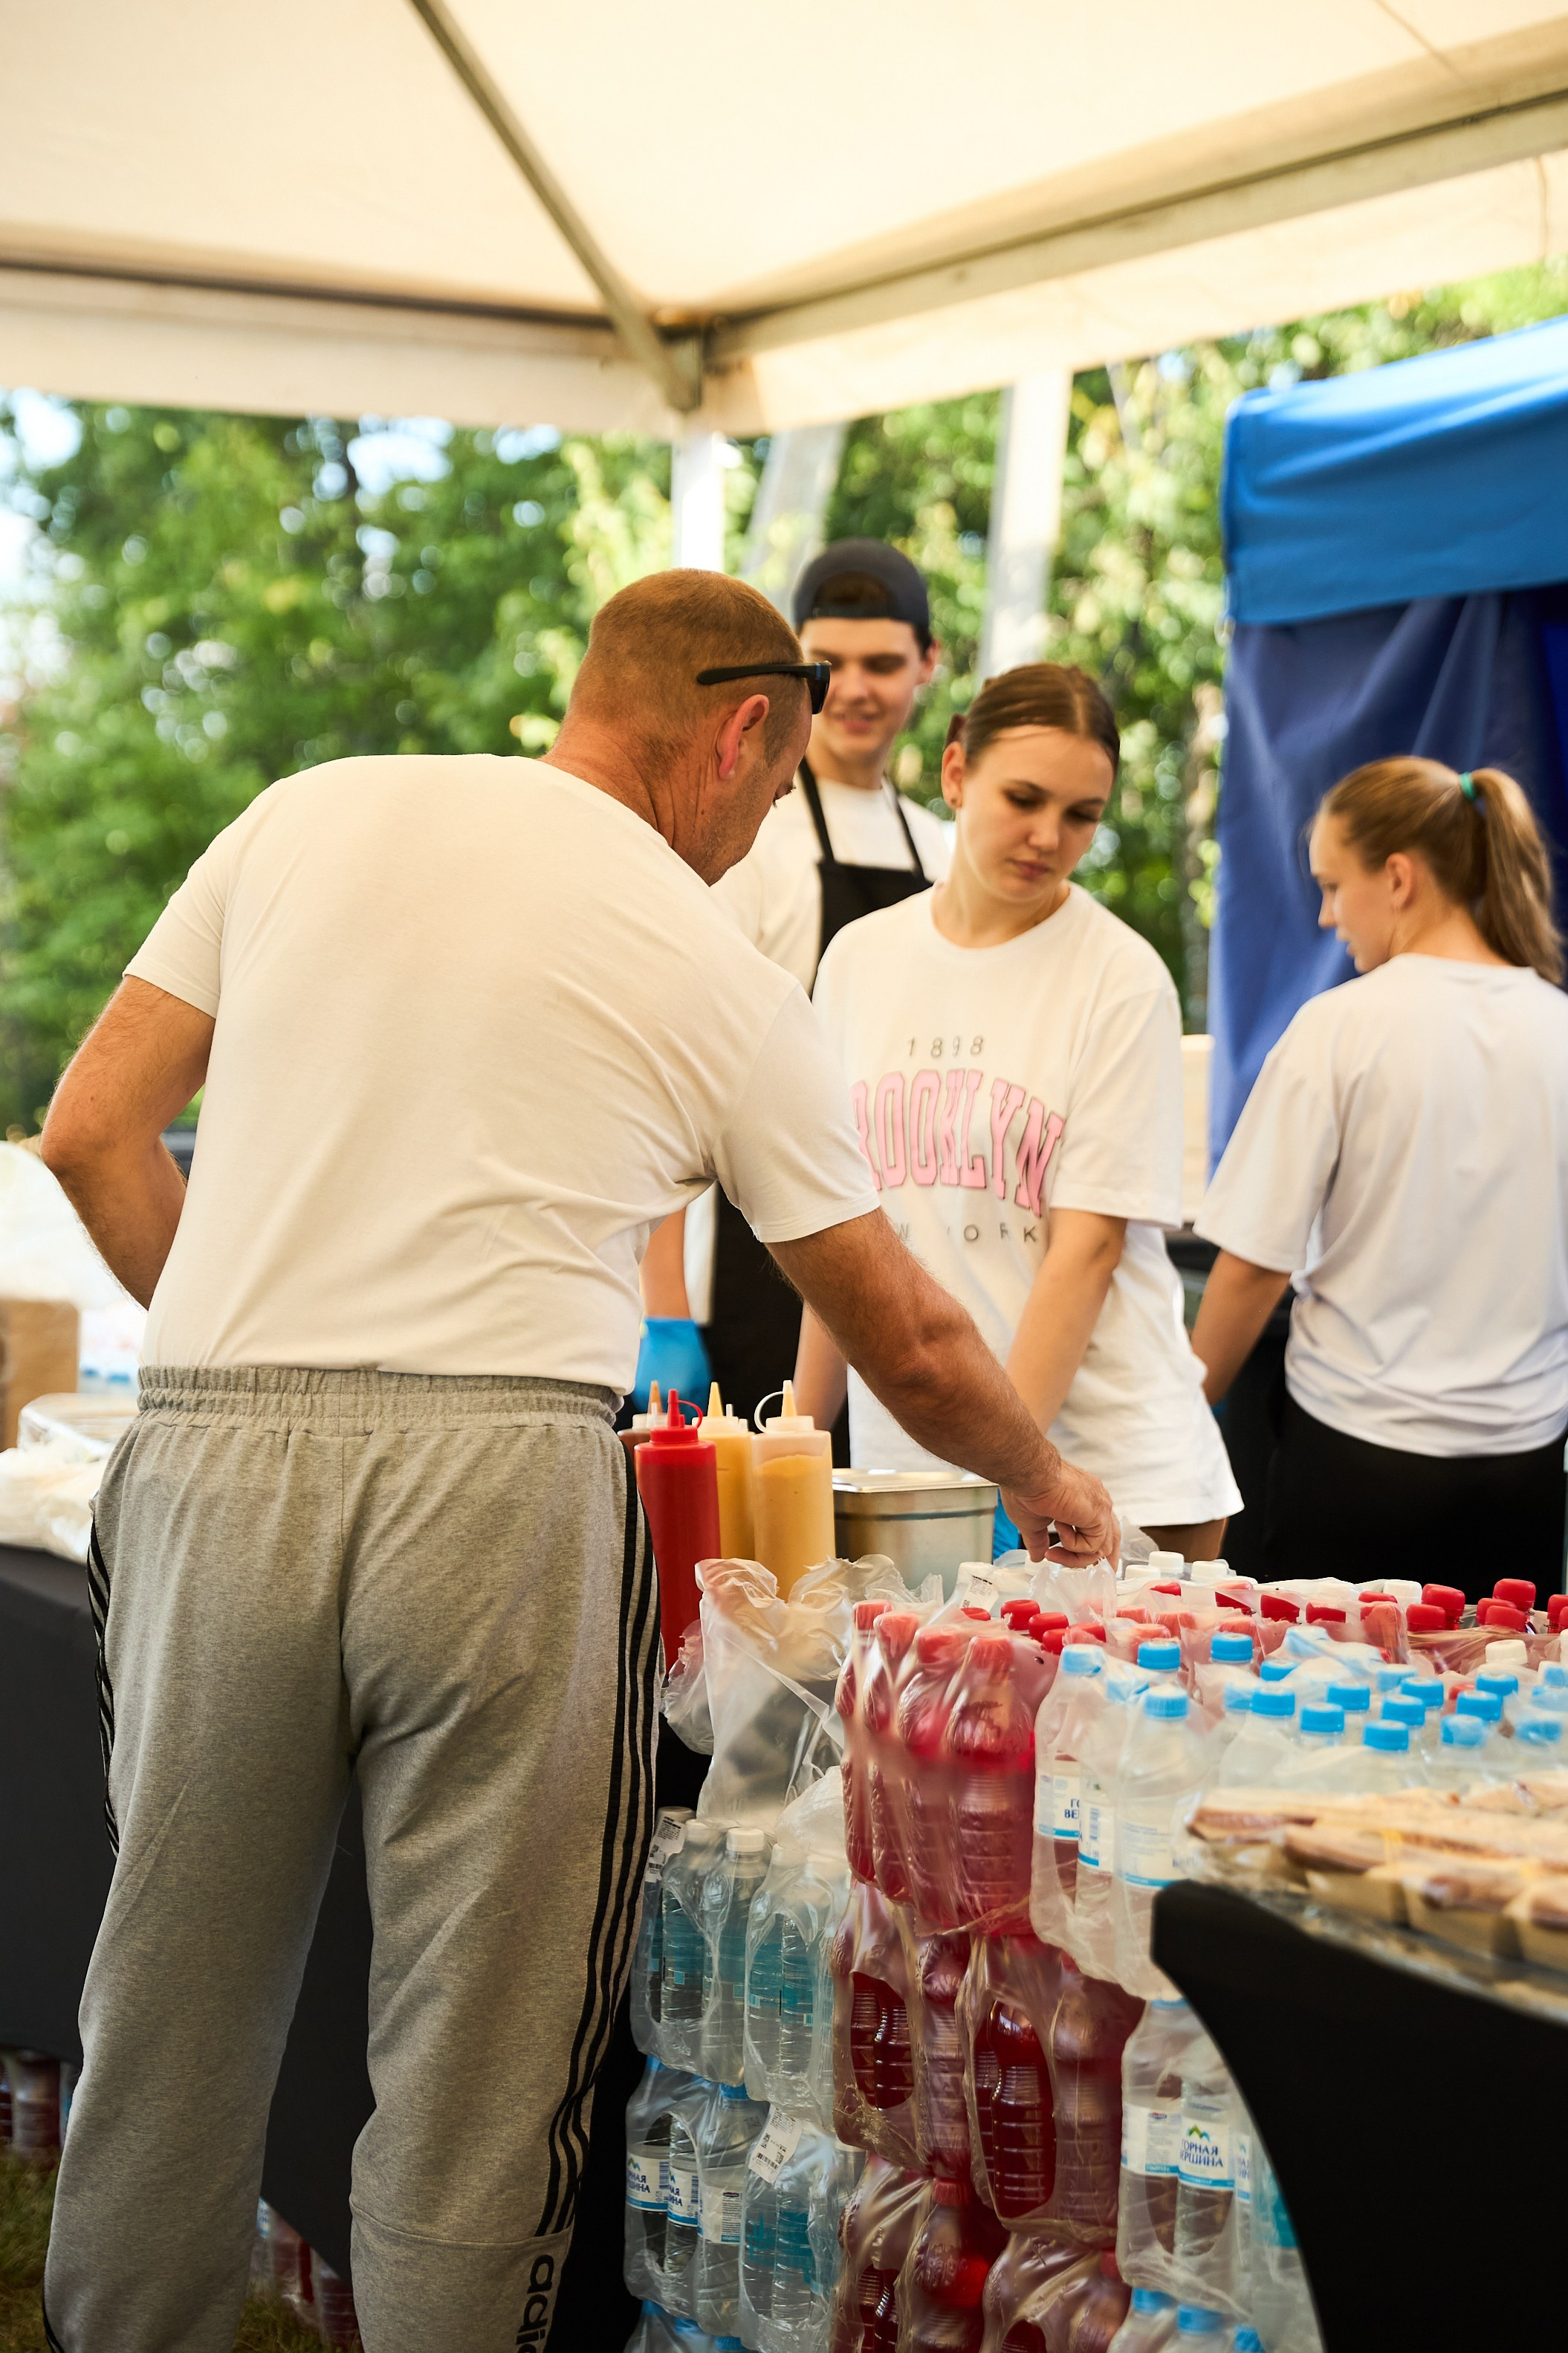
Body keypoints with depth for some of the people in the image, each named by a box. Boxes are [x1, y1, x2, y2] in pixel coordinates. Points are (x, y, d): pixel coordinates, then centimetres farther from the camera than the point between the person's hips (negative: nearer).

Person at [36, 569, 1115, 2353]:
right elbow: (908, 1342, 16)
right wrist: (1043, 1485, 34)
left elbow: (88, 1136, 12)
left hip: (212, 1458, 3)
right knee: (475, 2055, 6)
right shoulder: (719, 976, 8)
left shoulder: (306, 814, 13)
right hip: (502, 1482, -3)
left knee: (172, 2010, 13)